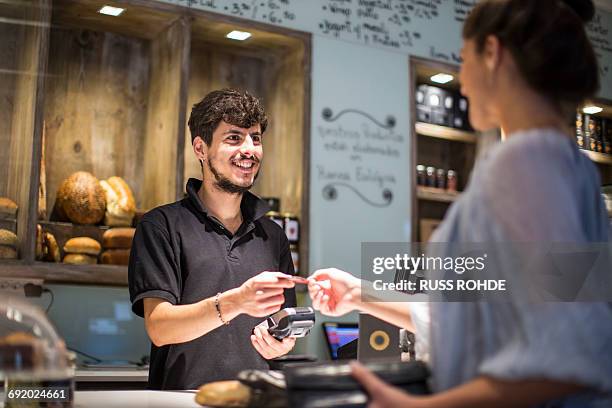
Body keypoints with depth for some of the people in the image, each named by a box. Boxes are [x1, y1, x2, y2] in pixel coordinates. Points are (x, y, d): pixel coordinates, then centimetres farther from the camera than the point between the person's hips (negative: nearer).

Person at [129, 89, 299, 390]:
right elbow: (158, 327, -9)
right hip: (182, 399, -4)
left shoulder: (273, 236, 14)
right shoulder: (162, 226, 0)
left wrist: (282, 345, -1)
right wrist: (235, 302, -23)